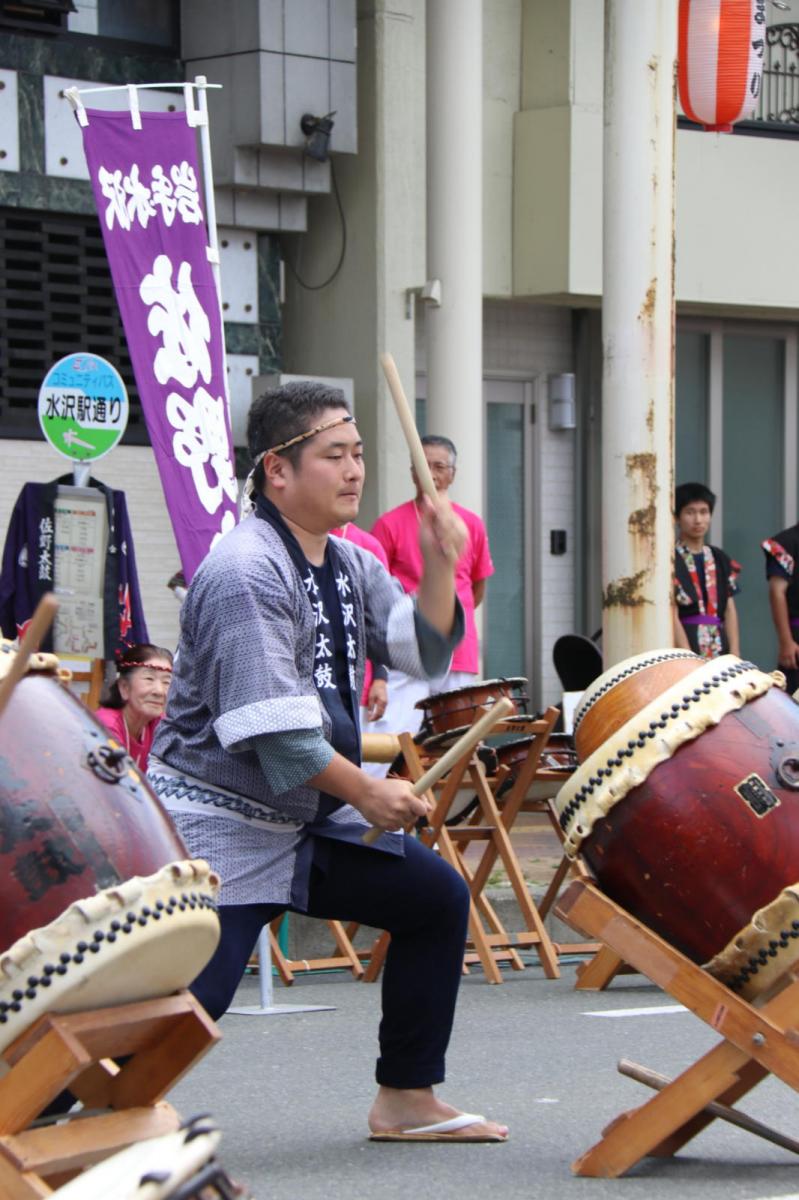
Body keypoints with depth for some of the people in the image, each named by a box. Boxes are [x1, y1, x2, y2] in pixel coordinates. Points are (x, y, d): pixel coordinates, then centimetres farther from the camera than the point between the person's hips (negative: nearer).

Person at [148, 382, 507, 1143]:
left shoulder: (351, 567, 10)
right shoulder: (245, 573, -20)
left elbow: (423, 653, 5)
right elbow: (269, 724, -25)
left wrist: (440, 566, -10)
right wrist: (368, 793, -17)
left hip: (311, 820, 9)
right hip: (220, 820, -9)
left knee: (437, 899, 11)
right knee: (188, 993, -20)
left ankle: (406, 1098, 19)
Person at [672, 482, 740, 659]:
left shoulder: (721, 561, 16)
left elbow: (730, 610, 12)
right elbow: (672, 616, -8)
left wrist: (735, 655, 0)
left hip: (720, 651, 5)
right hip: (685, 649, -5)